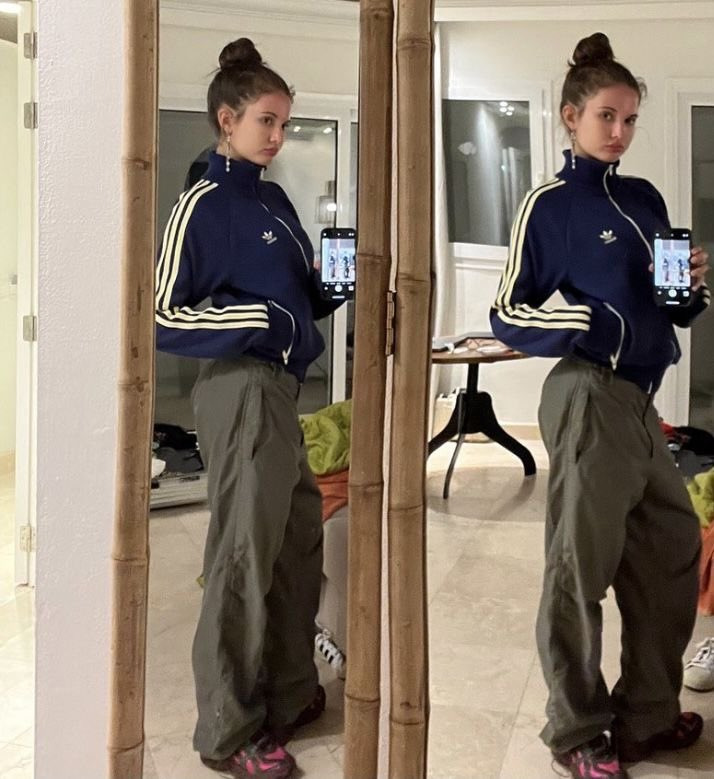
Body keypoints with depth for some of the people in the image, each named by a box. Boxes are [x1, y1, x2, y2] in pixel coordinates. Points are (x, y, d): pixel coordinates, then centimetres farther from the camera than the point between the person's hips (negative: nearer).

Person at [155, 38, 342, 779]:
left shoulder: (275, 201, 14)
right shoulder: (202, 204, -9)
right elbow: (163, 317, -13)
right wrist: (259, 318, -19)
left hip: (281, 389, 8)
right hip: (240, 389, -8)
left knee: (298, 543, 15)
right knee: (244, 555, -1)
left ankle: (291, 696, 32)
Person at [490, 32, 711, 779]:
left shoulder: (645, 199, 14)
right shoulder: (549, 203, -5)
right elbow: (508, 314, -6)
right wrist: (587, 321, -20)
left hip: (639, 400, 8)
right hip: (589, 398, -7)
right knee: (581, 565, 1)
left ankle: (647, 713, 28)